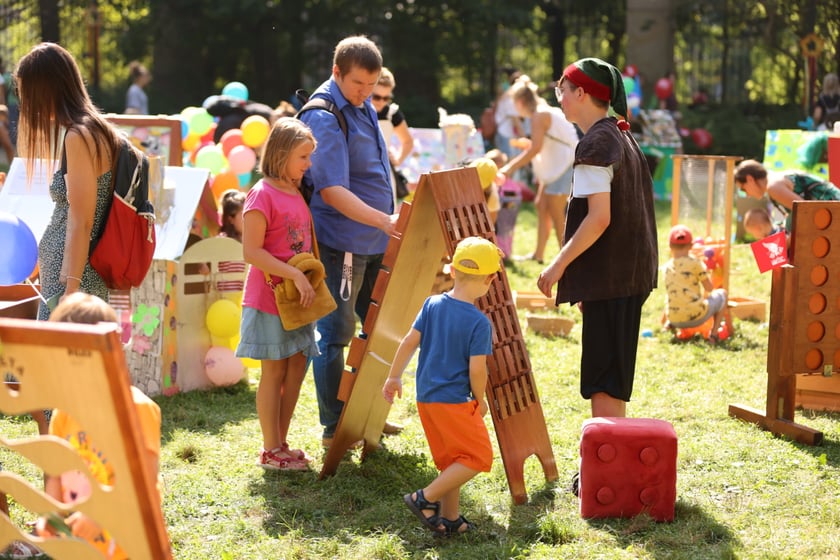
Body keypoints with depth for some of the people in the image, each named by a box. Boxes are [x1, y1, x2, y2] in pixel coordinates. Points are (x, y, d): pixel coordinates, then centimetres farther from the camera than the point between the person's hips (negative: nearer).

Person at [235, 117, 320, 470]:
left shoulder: (298, 194, 11)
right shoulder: (263, 195, -14)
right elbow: (252, 252, -19)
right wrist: (295, 275, -23)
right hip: (270, 297, -8)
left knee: (296, 367, 9)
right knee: (275, 371, -1)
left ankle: (281, 443, 20)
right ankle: (270, 451, 9)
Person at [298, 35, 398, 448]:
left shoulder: (362, 106, 11)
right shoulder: (324, 117, -17)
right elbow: (332, 190, -25)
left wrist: (388, 223, 20)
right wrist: (384, 220, -34)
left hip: (373, 242, 9)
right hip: (341, 243, -9)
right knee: (335, 334, -1)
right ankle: (333, 429, 7)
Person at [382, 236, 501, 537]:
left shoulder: (432, 304, 1)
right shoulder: (479, 322, -15)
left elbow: (409, 341, 4)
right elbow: (476, 369, -16)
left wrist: (394, 377, 15)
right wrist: (480, 400, 2)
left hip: (425, 397, 8)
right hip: (454, 400, -8)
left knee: (451, 460, 18)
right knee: (478, 457, 1)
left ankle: (449, 519, 20)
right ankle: (425, 498, -5)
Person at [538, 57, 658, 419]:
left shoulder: (596, 143, -14)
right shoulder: (621, 136, 15)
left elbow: (599, 217, -22)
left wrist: (559, 264, -15)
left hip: (610, 277, -10)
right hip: (631, 272, 10)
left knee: (602, 382, -6)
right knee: (612, 377, 16)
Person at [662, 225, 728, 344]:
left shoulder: (667, 267, 9)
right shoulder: (695, 262, -5)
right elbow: (709, 288, 1)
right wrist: (704, 270, 18)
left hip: (674, 320, 5)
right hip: (696, 316, -5)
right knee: (721, 293, 22)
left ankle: (670, 324, 13)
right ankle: (714, 334, 11)